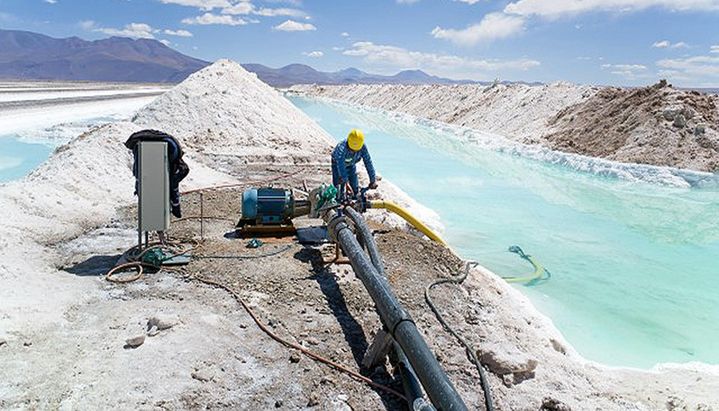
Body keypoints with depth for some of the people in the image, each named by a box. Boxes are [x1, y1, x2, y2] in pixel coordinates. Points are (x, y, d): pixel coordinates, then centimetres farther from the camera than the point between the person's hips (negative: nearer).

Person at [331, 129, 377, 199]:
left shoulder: (363, 147, -33)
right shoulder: (342, 148, -44)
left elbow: (368, 162, -29)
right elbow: (341, 166, -50)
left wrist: (373, 179, -33)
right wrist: (346, 183, -59)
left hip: (351, 165, 3)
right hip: (338, 164, -3)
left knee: (355, 190, 1)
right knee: (337, 189, -11)